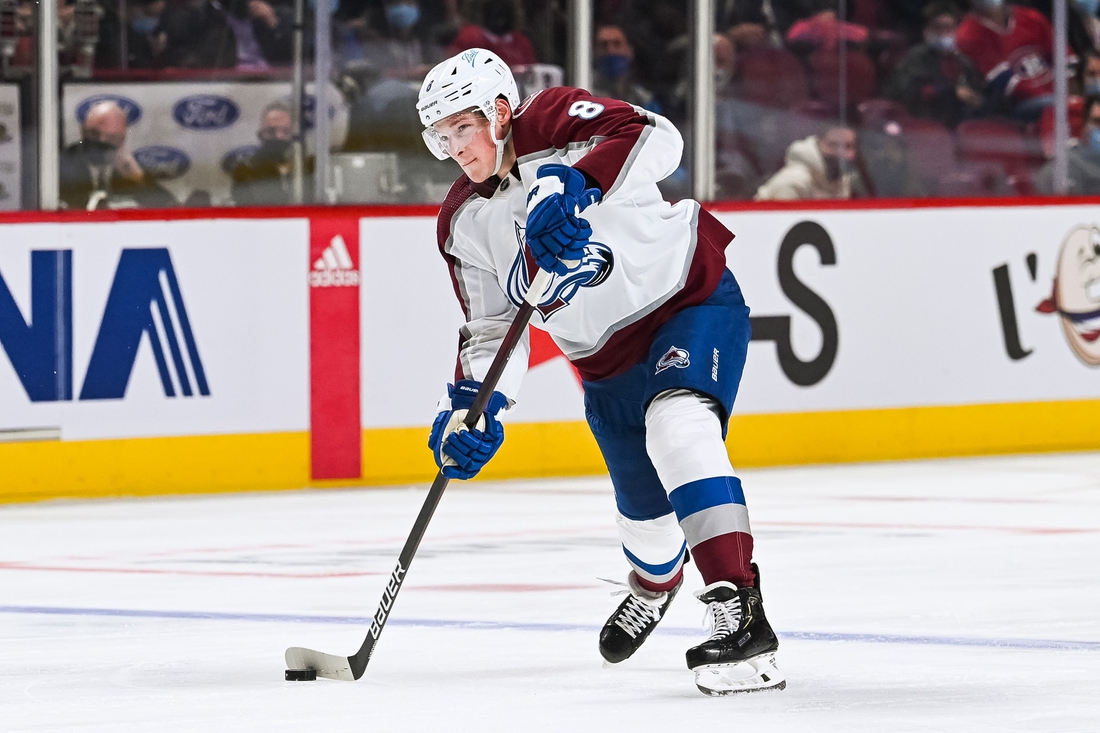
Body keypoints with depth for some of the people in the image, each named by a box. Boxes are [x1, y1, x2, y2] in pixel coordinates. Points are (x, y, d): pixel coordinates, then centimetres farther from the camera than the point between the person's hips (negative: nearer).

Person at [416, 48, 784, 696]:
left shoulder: (555, 124, -18)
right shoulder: (465, 224, -1)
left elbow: (656, 139, -35)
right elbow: (492, 328, -1)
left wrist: (572, 187, -48)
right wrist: (472, 405, -18)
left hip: (694, 300, -6)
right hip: (607, 358, 6)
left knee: (676, 427, -33)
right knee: (646, 510, 12)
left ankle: (742, 616, -40)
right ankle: (656, 580, 52)